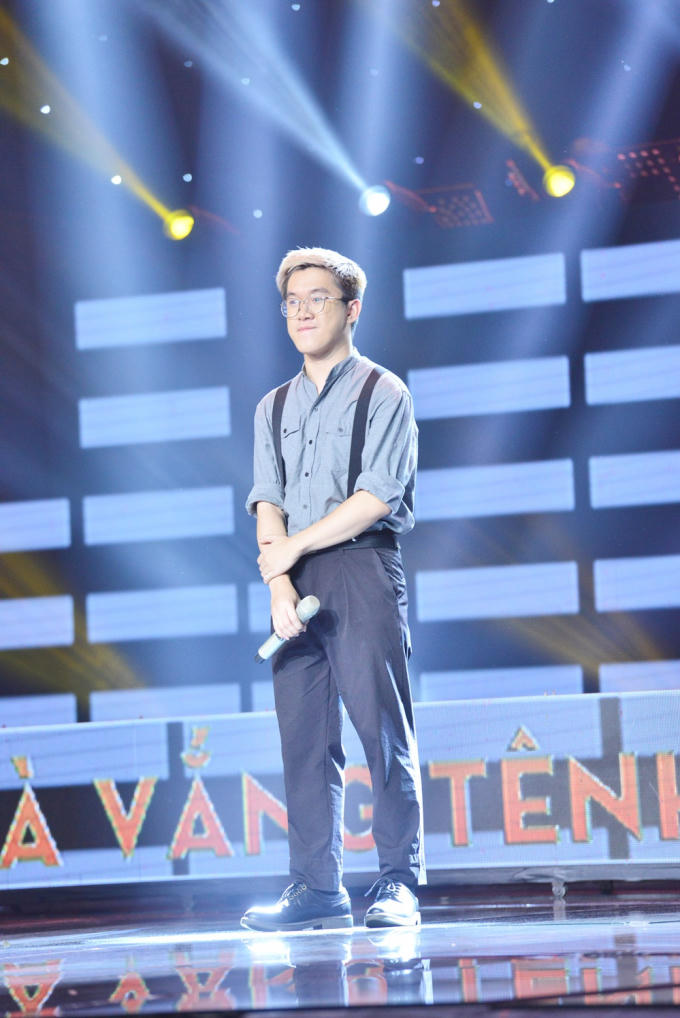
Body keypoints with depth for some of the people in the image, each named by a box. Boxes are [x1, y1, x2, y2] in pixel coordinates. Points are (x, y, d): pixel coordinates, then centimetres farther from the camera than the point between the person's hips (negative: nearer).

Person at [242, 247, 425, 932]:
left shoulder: (382, 394, 3)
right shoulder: (274, 408, 19)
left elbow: (375, 498, -8)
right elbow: (268, 504, 9)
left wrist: (291, 549, -7)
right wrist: (278, 581, -8)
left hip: (363, 569, -5)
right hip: (293, 578, 5)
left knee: (382, 730, -8)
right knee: (304, 738, 1)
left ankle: (398, 884, -6)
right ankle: (317, 890, 3)